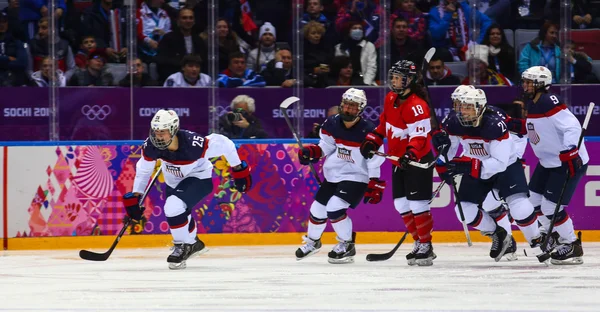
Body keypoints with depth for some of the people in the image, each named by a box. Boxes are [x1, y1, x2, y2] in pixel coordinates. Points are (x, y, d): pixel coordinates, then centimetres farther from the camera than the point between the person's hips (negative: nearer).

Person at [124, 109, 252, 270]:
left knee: (174, 207, -28)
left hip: (199, 178, -6)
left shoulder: (192, 143, -38)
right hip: (173, 181, 6)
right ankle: (193, 243, 50)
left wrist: (239, 170, -14)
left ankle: (183, 246, -5)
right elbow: (143, 169, -6)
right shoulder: (150, 146, -25)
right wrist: (135, 195, -5)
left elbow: (223, 144, -24)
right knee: (176, 215, 18)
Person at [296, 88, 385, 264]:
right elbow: (326, 146, 9)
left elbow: (375, 161, -15)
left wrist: (374, 185, -15)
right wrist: (312, 152, -10)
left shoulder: (368, 131, -20)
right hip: (333, 175, 6)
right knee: (318, 208, 12)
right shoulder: (332, 124, -5)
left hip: (356, 178, -6)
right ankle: (313, 241, 41)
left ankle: (347, 245, -2)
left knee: (335, 208, -22)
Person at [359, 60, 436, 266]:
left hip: (418, 161, -9)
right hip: (398, 160, 9)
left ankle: (426, 247, -3)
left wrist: (411, 154, -43)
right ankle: (419, 242, 20)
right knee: (401, 203, 10)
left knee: (417, 203, -11)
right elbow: (384, 122, 20)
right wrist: (373, 141, 11)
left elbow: (419, 136, -28)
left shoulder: (417, 106, -22)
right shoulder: (391, 99, 5)